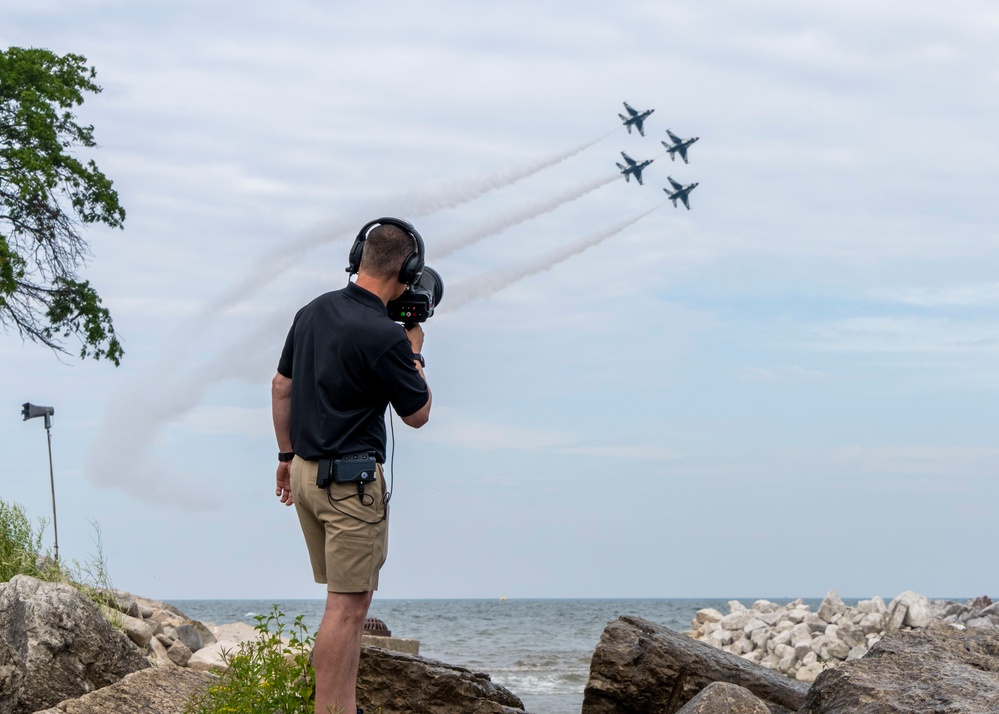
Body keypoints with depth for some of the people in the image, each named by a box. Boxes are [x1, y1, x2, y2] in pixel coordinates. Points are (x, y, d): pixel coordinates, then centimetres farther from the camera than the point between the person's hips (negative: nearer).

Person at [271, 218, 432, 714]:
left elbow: (281, 386, 14)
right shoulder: (385, 336, -18)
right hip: (351, 482, -9)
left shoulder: (313, 312, 6)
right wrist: (414, 352, 7)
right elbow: (417, 414, -6)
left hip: (306, 471, 9)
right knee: (348, 604, -5)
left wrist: (287, 456, 22)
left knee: (351, 598, 16)